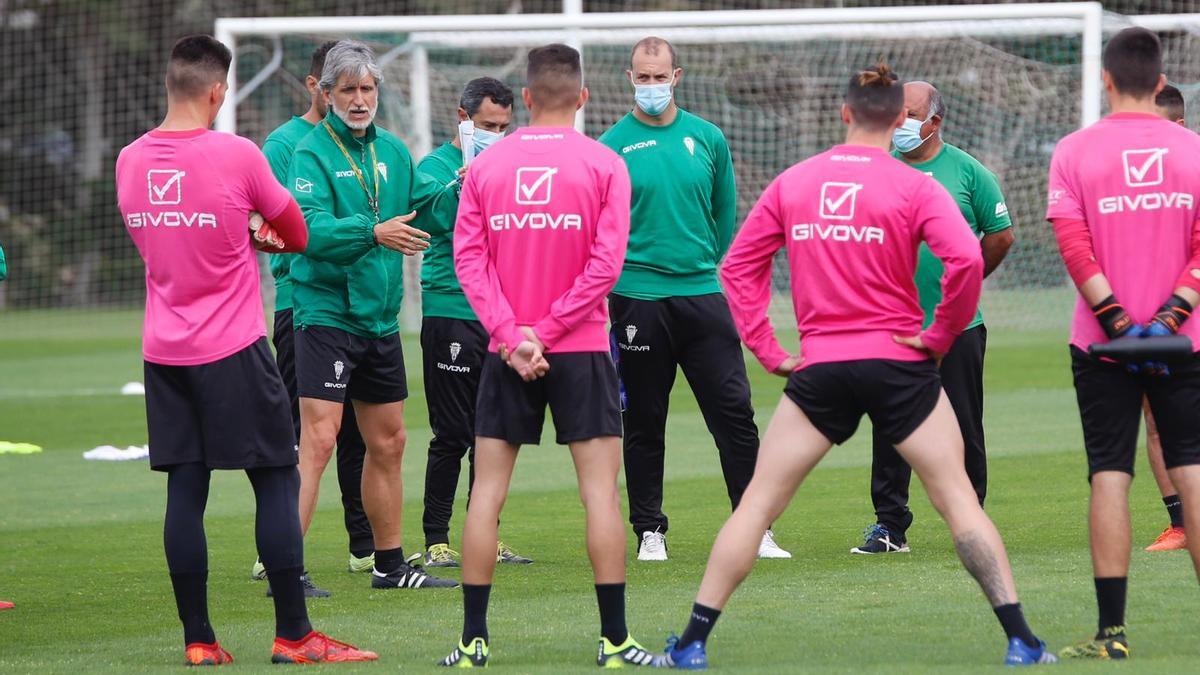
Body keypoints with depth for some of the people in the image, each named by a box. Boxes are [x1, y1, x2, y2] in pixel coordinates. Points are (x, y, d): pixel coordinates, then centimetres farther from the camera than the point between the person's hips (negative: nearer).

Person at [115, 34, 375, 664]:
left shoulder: (130, 161, 3)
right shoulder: (236, 155, -13)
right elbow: (296, 233, 1)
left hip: (162, 352, 5)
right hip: (233, 351, -5)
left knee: (185, 488, 6)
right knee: (277, 481, 2)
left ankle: (197, 638, 6)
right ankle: (293, 634, 2)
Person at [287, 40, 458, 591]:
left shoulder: (392, 151, 11)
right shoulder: (312, 152, -11)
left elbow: (425, 206, 11)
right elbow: (311, 229, -24)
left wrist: (462, 190, -7)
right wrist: (373, 233, -36)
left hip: (380, 318, 7)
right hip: (326, 314, -7)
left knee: (388, 444, 15)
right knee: (318, 441, -14)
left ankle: (390, 564, 28)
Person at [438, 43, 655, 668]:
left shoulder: (485, 165, 3)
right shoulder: (603, 165, -3)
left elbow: (469, 258, -4)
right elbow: (605, 262, -10)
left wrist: (513, 335, -9)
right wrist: (544, 331, -8)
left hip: (505, 355, 2)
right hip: (581, 352, -2)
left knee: (487, 492, 7)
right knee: (600, 491, 1)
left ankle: (473, 641, 6)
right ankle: (614, 642, -1)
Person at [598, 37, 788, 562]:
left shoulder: (707, 138, 8)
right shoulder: (612, 146, 0)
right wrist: (613, 274, -3)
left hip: (703, 295, 2)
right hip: (638, 298, -2)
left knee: (734, 411, -3)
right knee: (644, 422, 5)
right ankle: (649, 531, 14)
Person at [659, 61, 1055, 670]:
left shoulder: (791, 183, 6)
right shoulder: (914, 187, -5)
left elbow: (738, 266, 8)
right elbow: (966, 260, -18)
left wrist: (766, 349, 9)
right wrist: (940, 337, -5)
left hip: (819, 367, 2)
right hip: (899, 363, -2)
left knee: (758, 503, 8)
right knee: (957, 499, 6)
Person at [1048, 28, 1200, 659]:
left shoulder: (1074, 151, -3)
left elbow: (1074, 246, -10)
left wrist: (1118, 322, -11)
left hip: (1103, 344, -1)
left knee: (1109, 477, 1)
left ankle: (1112, 631, -3)